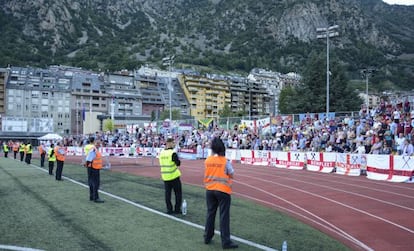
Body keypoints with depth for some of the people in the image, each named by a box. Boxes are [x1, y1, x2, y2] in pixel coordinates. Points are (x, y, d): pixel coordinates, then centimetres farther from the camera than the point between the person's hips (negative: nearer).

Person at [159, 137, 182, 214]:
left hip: (165, 176, 6)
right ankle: (177, 209, 10)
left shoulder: (161, 152, 4)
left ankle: (169, 209, 14)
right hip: (174, 176, -6)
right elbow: (178, 163, -12)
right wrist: (177, 159, 5)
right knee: (178, 193, 7)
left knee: (167, 193, 11)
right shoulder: (172, 153, -16)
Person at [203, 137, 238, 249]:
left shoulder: (207, 160, 0)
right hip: (223, 190, -5)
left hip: (210, 190, 5)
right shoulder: (225, 161, -13)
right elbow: (231, 174, -4)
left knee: (210, 213, 16)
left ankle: (207, 237, 25)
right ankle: (226, 242, 4)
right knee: (224, 216, 0)